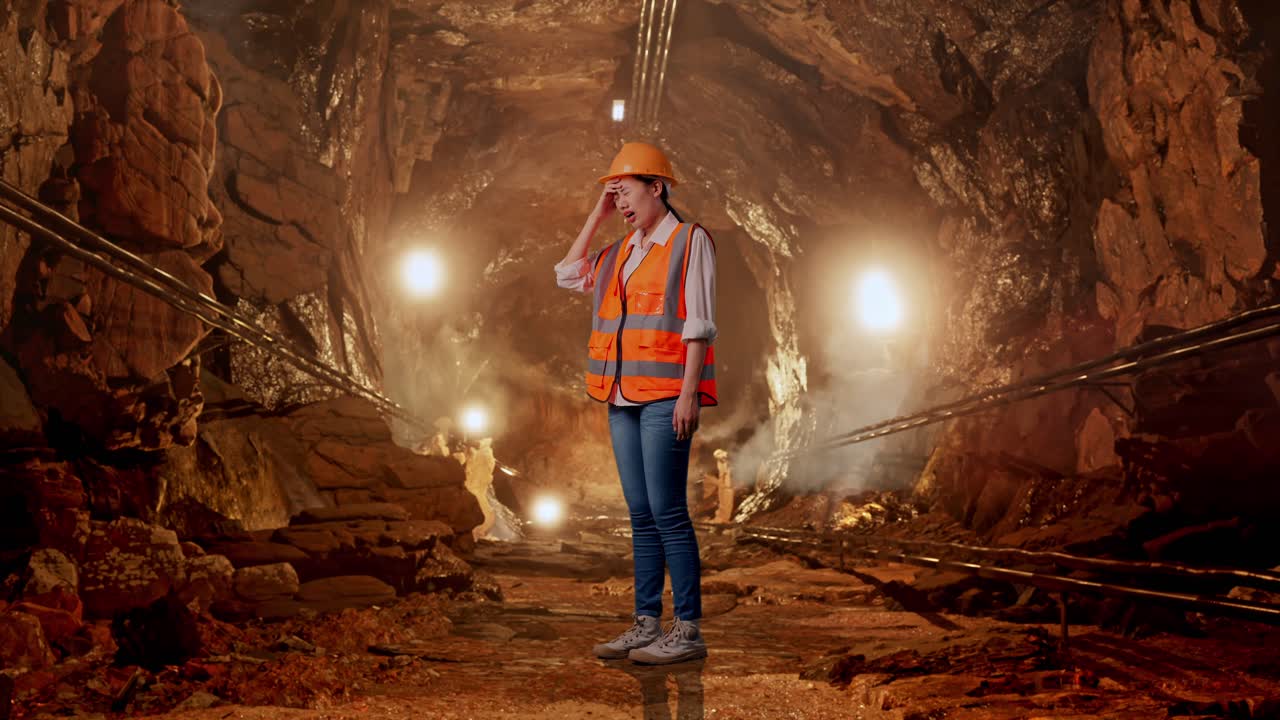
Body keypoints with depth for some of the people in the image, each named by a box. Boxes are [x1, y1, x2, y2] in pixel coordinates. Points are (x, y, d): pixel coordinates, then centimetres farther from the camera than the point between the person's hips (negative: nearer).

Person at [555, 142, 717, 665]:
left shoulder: (690, 240, -2)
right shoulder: (622, 252, 18)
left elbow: (698, 324, -8)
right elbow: (569, 275, 22)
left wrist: (690, 392, -15)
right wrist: (596, 216, 16)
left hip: (665, 394, -7)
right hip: (623, 396, 7)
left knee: (667, 512, -9)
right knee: (640, 515, 8)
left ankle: (688, 630, -4)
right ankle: (646, 624, 14)